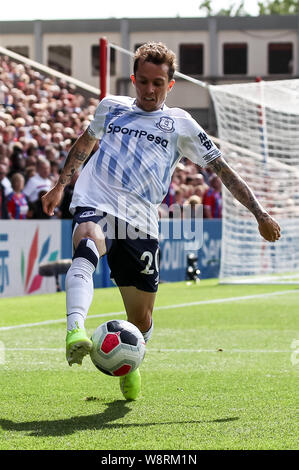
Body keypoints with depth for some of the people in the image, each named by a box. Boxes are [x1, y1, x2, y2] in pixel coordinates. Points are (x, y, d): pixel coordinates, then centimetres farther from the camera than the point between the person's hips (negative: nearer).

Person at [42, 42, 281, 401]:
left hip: (140, 223, 1)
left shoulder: (180, 124, 14)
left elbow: (222, 169, 14)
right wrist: (60, 186, 41)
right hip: (95, 206, -1)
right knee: (87, 246, -38)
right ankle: (75, 333, -60)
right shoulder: (110, 107, 19)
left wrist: (258, 213, 9)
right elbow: (85, 142, 38)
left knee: (141, 320, 3)